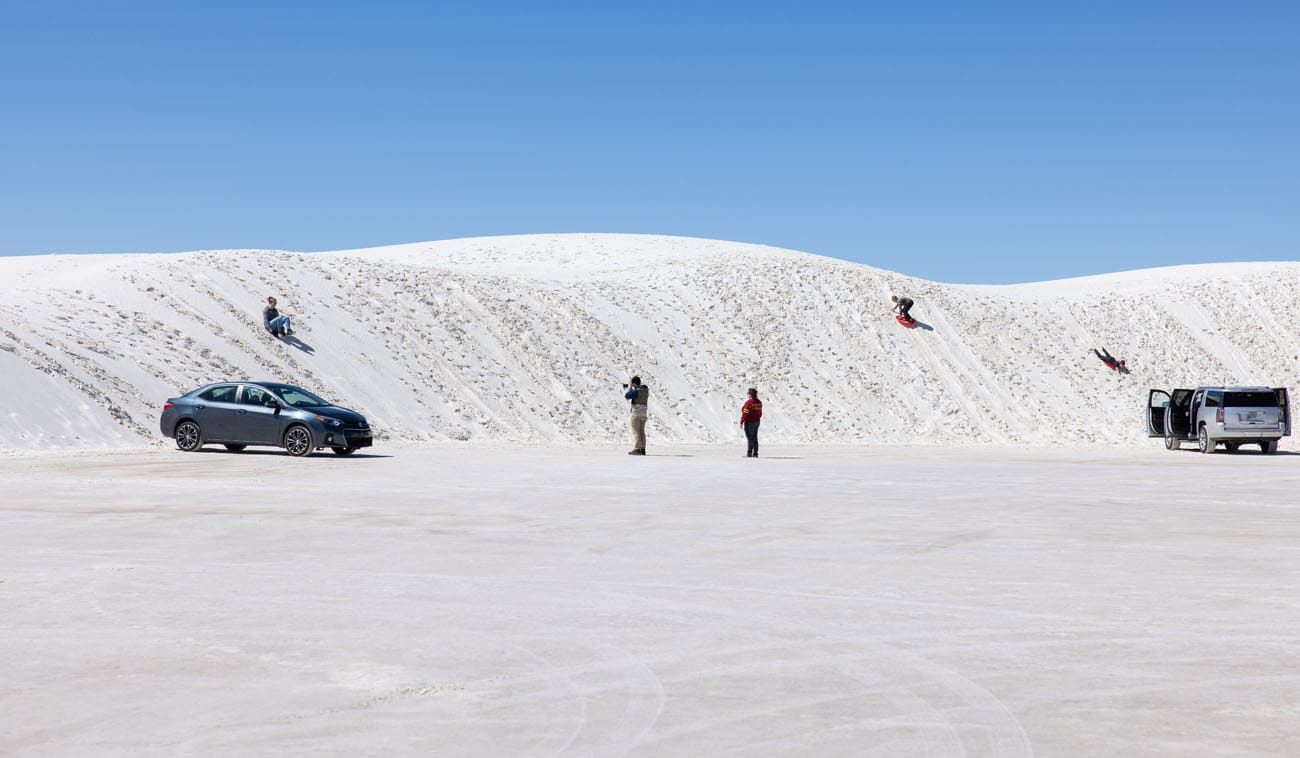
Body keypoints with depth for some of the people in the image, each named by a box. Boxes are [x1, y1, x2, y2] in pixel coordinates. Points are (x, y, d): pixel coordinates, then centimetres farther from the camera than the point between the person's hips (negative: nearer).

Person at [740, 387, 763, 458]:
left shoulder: (749, 402, -17)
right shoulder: (759, 402, 7)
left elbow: (745, 413, -18)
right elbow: (760, 413, 12)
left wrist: (741, 422, -13)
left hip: (749, 422, -8)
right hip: (757, 421, 8)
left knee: (749, 438, -4)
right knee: (754, 438, 11)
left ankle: (749, 453, -5)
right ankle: (755, 453, 12)